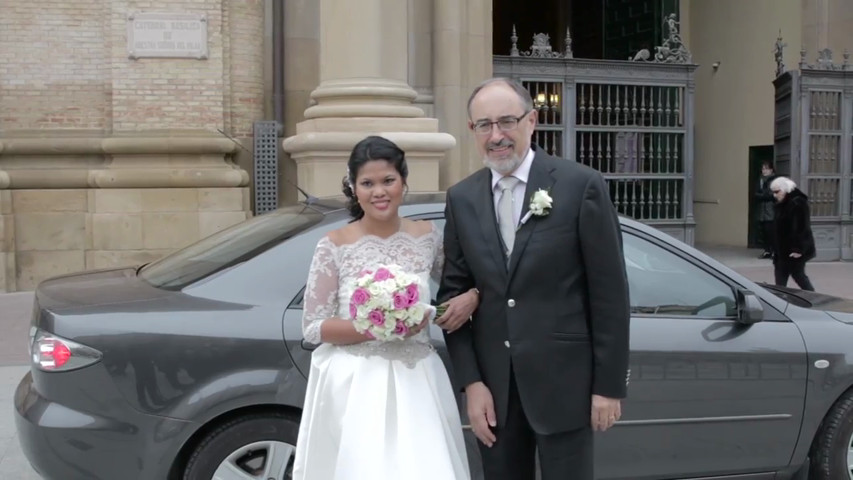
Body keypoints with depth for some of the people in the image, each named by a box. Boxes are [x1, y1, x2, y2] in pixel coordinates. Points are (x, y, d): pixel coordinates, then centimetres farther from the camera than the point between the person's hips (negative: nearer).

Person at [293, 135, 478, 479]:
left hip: (416, 383, 3)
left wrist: (471, 298, -6)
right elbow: (313, 328, -5)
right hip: (354, 385, -2)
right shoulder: (334, 246, -6)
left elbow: (461, 283, 18)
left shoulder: (427, 236, 3)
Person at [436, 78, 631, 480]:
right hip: (492, 383, 4)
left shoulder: (581, 185, -7)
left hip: (563, 379, -3)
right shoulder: (461, 198, 4)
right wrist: (470, 381, -2)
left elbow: (609, 293, -6)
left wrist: (610, 385, -6)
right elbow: (454, 291, 5)